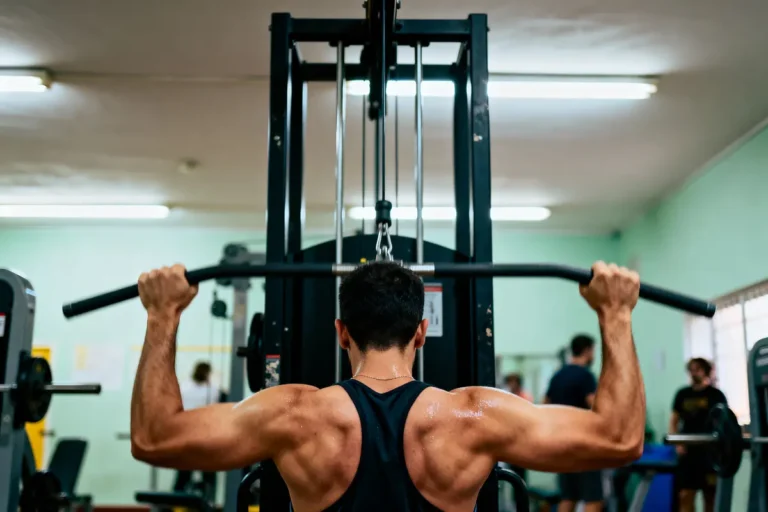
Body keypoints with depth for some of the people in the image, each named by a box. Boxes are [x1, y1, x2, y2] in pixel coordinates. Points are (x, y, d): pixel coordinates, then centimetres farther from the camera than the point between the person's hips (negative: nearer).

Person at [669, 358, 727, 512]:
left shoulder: (716, 395, 0)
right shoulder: (682, 394, 9)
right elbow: (674, 421, 13)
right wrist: (677, 444, 0)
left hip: (710, 451, -3)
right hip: (687, 451, 3)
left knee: (711, 496, 4)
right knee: (685, 495, -2)